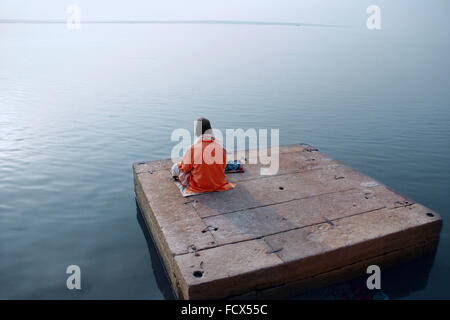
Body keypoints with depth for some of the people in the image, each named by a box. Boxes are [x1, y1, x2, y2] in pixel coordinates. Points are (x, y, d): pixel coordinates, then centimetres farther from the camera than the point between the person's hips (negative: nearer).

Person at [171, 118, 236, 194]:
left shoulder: (193, 148, -21)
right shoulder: (220, 147, -12)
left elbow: (185, 168, -8)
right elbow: (223, 167, 3)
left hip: (199, 186, -5)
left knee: (175, 167, 14)